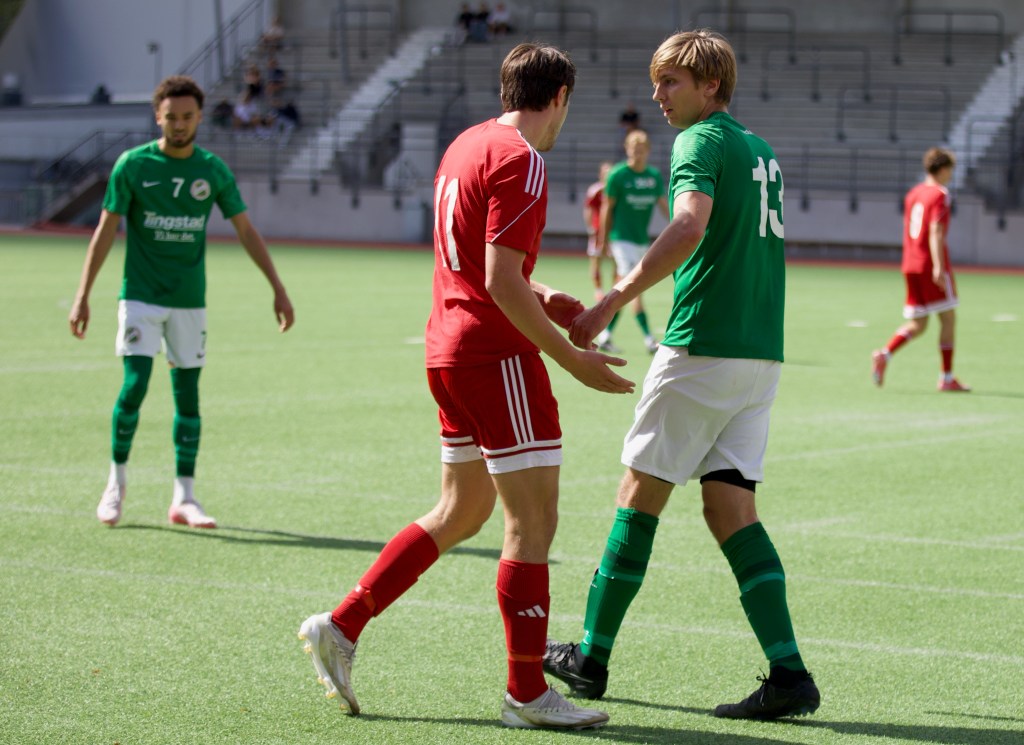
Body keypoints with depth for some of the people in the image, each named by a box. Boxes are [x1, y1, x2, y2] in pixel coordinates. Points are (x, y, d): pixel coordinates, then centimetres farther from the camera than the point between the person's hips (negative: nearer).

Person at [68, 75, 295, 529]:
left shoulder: (213, 171, 2)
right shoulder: (133, 164, -4)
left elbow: (246, 231, 8)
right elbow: (105, 231, -1)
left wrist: (278, 290, 4)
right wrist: (82, 296, -5)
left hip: (190, 301, 3)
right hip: (140, 297, -2)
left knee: (187, 394, 2)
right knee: (134, 386, -12)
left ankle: (184, 499, 8)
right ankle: (116, 482, 7)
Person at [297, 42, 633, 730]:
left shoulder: (467, 145, 14)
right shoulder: (519, 160, -15)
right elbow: (501, 281, -21)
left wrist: (540, 300, 16)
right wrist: (571, 358, -17)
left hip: (449, 348, 10)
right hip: (497, 355, -10)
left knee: (460, 514, 18)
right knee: (533, 524, -4)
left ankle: (340, 628, 18)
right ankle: (527, 694, 0)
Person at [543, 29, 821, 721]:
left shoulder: (702, 141, -8)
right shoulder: (762, 150, 19)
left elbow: (689, 226, -26)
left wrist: (611, 302, -27)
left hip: (702, 347, -8)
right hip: (761, 353, 8)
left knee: (639, 495, 4)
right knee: (730, 507, 4)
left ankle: (592, 656, 12)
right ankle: (788, 671, -8)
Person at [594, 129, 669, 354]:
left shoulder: (655, 176, 6)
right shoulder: (618, 175, -7)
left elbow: (664, 205, 7)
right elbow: (607, 207, -1)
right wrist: (604, 238, 1)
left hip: (642, 240, 6)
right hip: (622, 238, -6)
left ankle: (604, 335, 21)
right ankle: (649, 339, -19)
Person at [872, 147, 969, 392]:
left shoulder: (913, 194, 15)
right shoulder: (940, 195, -8)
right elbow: (935, 232, -19)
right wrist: (939, 266, -24)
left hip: (910, 265, 7)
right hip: (931, 264, -7)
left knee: (917, 325, 10)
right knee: (948, 318, 3)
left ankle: (884, 354, -14)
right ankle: (947, 377, 5)